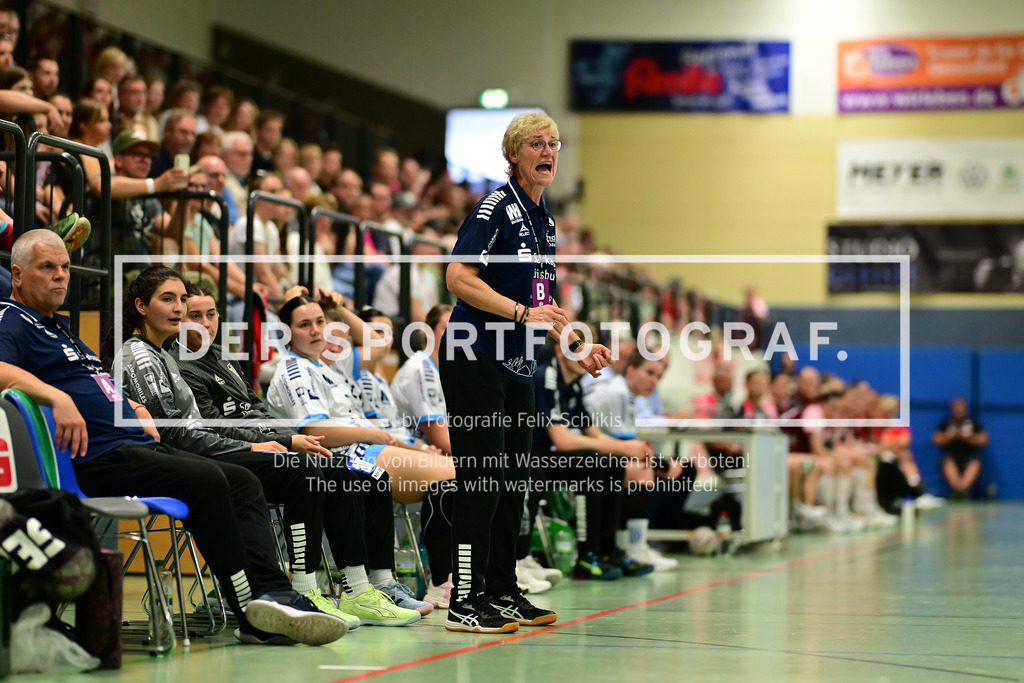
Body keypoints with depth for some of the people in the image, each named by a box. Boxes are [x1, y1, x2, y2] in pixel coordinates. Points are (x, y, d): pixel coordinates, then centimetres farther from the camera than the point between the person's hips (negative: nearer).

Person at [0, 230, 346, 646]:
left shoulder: (57, 327, 29)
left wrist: (133, 408, 16)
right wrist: (57, 397, -35)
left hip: (136, 446, 10)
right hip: (96, 461, -10)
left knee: (242, 483, -3)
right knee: (206, 480, -26)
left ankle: (270, 593, -21)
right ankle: (251, 609, -24)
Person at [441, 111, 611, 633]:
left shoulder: (546, 222, 15)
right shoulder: (497, 207, -11)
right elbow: (458, 277, -20)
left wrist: (577, 344, 17)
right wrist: (523, 313, -24)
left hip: (518, 366, 9)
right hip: (475, 359, -9)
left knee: (514, 482, 11)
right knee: (482, 481, -10)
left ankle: (501, 592, 19)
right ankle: (465, 602, -7)